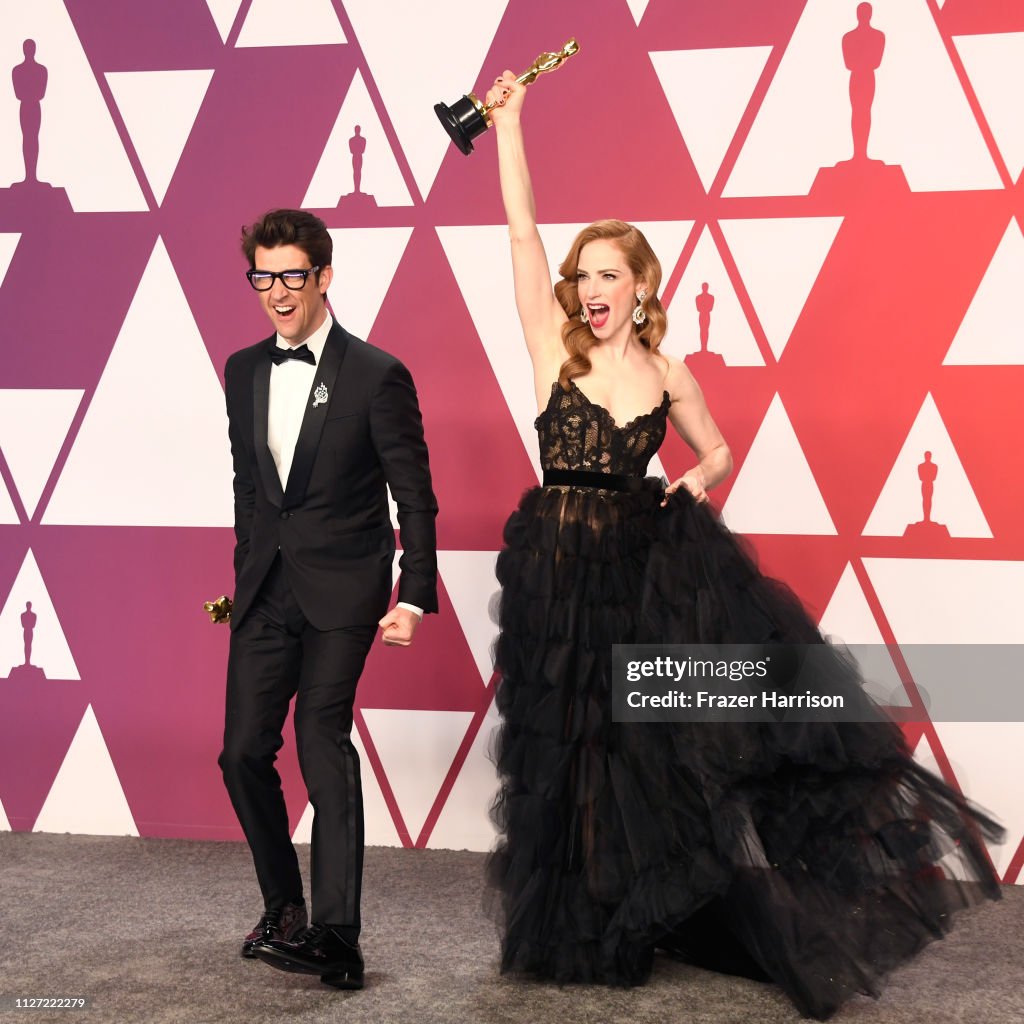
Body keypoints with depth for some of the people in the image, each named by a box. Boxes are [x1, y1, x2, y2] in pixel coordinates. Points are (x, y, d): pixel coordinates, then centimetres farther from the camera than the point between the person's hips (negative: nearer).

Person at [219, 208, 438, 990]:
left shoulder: (377, 375, -7)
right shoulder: (243, 371, 10)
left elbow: (415, 498, -5)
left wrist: (415, 597, -12)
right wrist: (247, 575, 18)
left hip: (340, 591, -6)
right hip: (265, 590, 6)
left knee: (324, 743, -12)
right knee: (244, 750, 6)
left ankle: (335, 936, -8)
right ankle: (284, 906, 24)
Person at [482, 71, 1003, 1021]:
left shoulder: (668, 375, 6)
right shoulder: (555, 345, 0)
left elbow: (719, 450, 19)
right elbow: (522, 231, -4)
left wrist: (698, 481, -3)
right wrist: (507, 121, -5)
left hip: (647, 565, 1)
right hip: (559, 569, -1)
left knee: (664, 739, 0)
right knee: (571, 748, 7)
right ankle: (586, 930, 23)